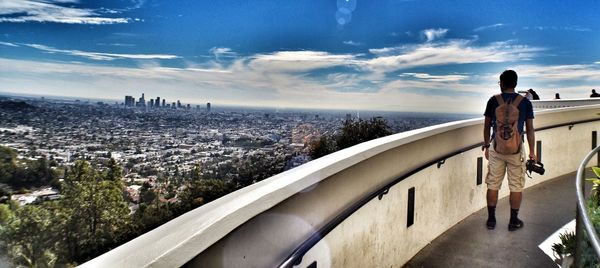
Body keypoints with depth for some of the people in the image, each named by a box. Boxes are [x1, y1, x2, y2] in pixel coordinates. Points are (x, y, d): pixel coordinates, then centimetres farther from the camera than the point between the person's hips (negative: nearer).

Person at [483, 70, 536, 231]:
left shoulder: (493, 100, -1)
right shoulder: (525, 102, -2)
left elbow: (487, 126, 5)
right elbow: (530, 129, 0)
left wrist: (486, 145, 17)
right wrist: (532, 152, 8)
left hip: (496, 147, 1)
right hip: (516, 149, -1)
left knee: (493, 184, 9)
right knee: (516, 186, 10)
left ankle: (491, 219, 16)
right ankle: (514, 221, 17)